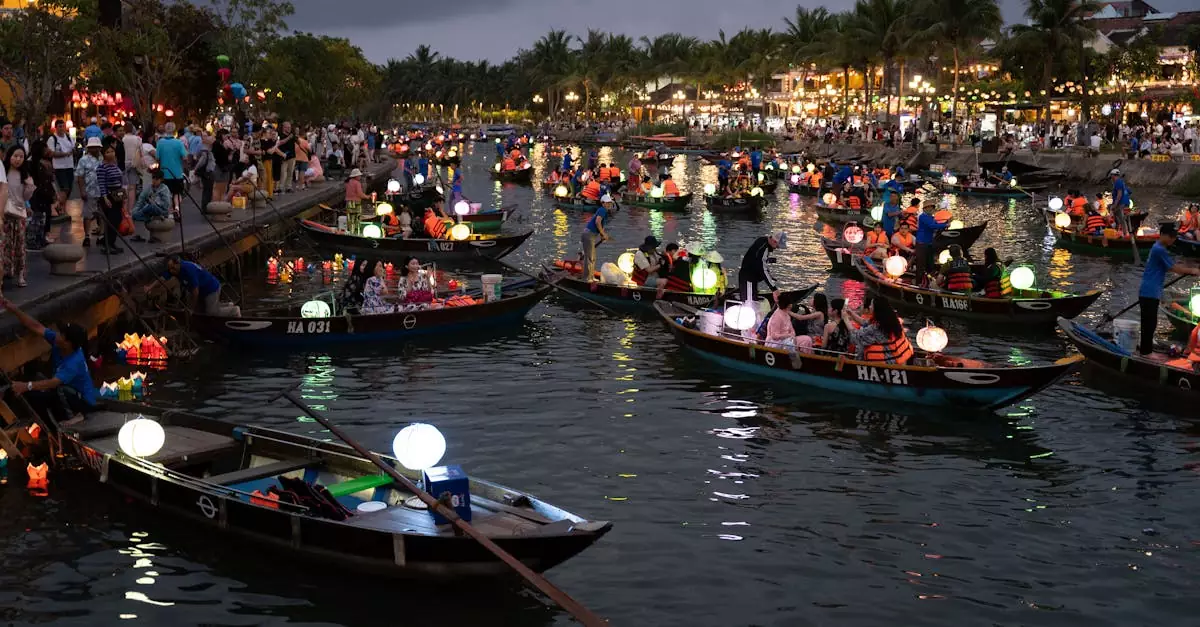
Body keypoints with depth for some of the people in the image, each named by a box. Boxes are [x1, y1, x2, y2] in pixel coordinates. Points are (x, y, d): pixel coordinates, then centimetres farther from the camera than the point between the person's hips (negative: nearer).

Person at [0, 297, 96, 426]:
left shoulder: (74, 362, -36)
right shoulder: (57, 342, -14)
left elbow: (53, 383, -47)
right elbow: (36, 327, -13)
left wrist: (27, 386, -56)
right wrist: (14, 309, -22)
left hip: (84, 400, -8)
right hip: (69, 392, 8)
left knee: (60, 391, -37)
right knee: (32, 395, -4)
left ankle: (75, 415, -9)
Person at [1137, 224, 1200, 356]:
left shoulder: (1158, 249, 16)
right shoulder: (1160, 250, -16)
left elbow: (1171, 267, 21)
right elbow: (1174, 268, -12)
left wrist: (1189, 269, 11)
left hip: (1150, 292, 10)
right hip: (1149, 293, -10)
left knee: (1149, 322, 15)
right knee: (1150, 323, -6)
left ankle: (1145, 347, 23)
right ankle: (1146, 351, -2)